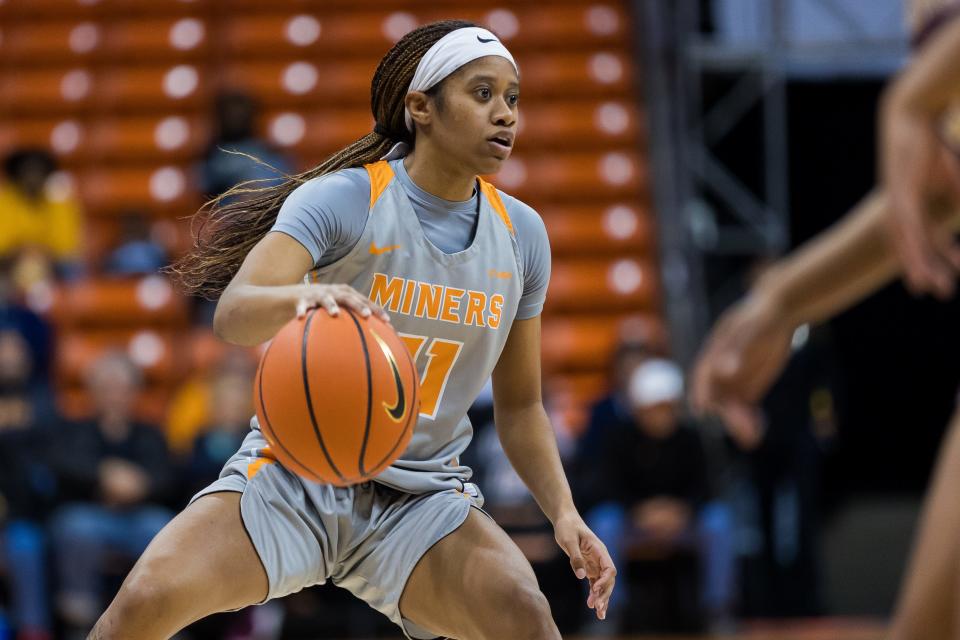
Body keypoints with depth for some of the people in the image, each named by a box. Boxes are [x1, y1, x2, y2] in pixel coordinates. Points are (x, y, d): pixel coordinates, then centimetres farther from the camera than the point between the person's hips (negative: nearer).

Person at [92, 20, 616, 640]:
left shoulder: (521, 233, 3)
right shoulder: (340, 199, -12)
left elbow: (520, 406, 12)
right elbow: (232, 312, -29)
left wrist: (564, 512, -2)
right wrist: (302, 296, -51)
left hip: (421, 500, 3)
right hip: (294, 475, -3)